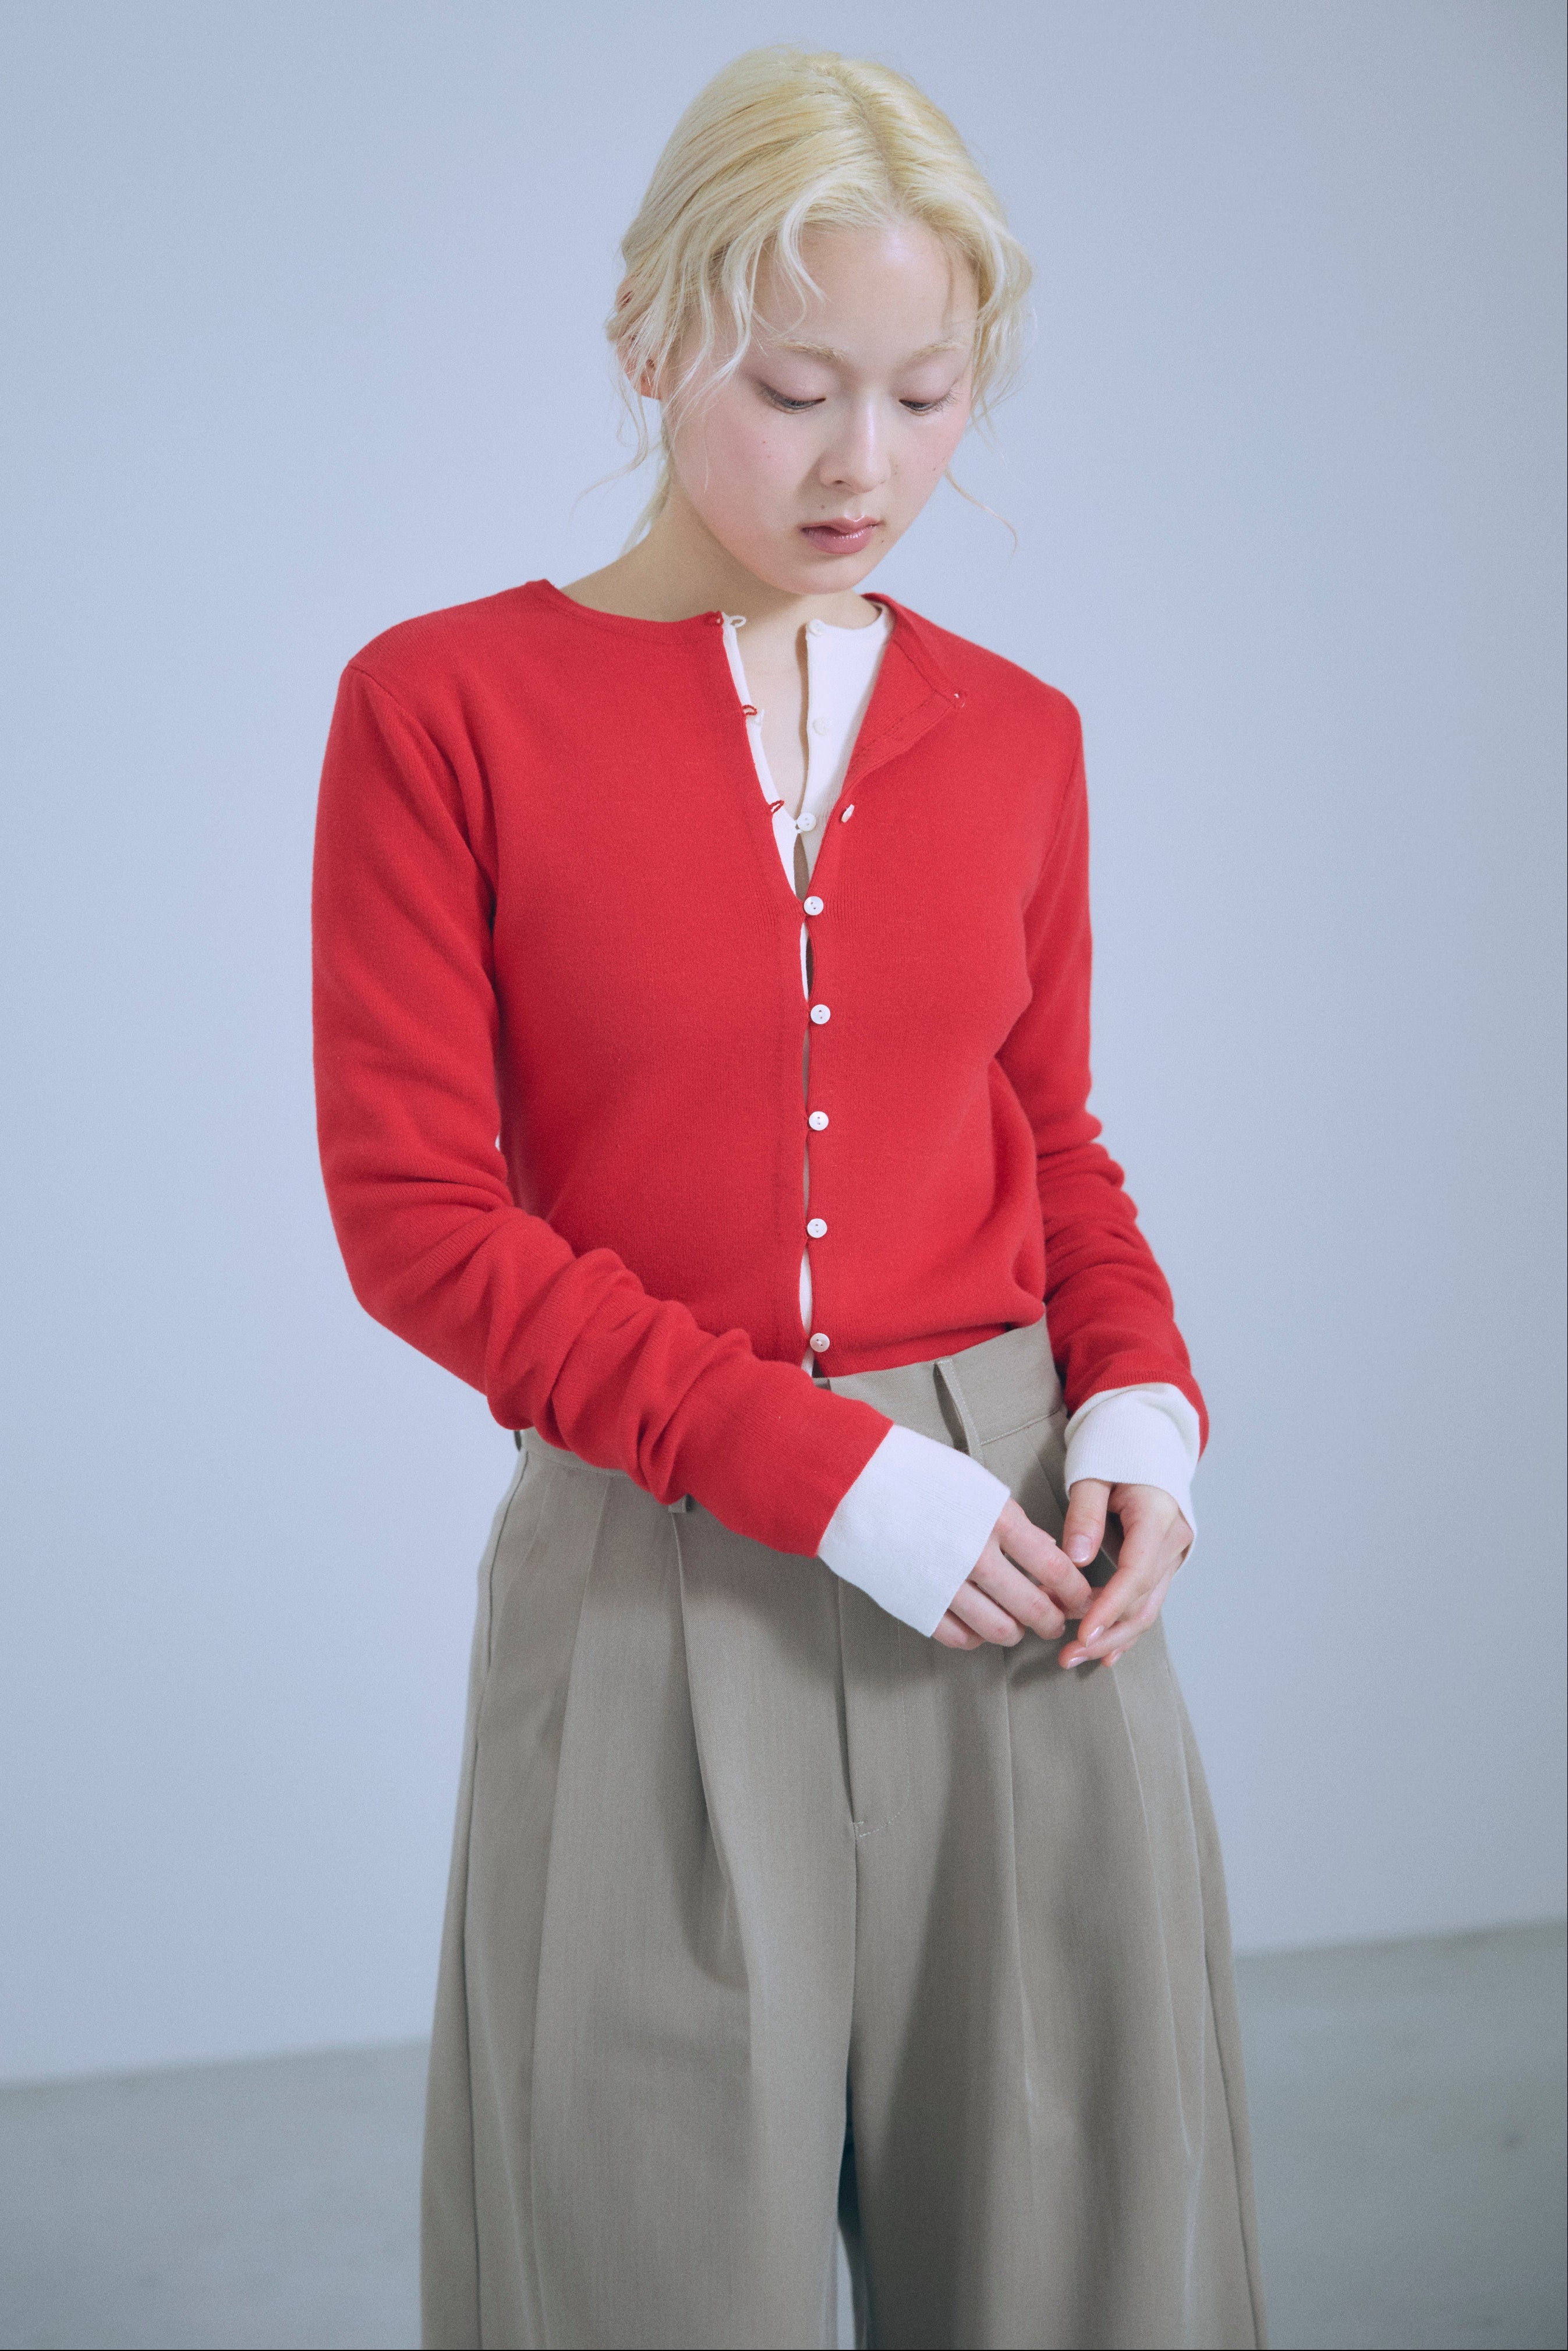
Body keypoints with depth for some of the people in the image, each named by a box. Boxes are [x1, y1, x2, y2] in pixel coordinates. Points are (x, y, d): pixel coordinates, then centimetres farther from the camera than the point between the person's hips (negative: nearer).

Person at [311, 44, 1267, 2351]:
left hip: (1023, 1576, 3)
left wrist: (1142, 1395, -5)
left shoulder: (1016, 733, 6)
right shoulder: (446, 705, -5)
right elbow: (419, 1213, -9)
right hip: (657, 1576, -3)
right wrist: (817, 1470, -15)